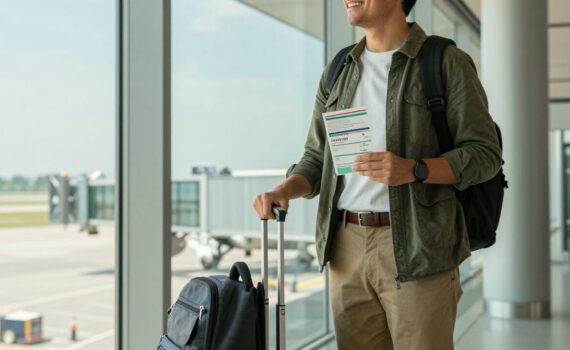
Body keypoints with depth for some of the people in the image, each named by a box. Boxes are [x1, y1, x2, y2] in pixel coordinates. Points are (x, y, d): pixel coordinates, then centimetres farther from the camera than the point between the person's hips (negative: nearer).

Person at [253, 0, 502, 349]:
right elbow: (317, 160, 15)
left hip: (417, 246, -4)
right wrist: (284, 190, -5)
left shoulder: (448, 63, -2)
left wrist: (413, 170, -22)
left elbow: (484, 154, -6)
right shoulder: (337, 73, 13)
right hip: (347, 247, 5)